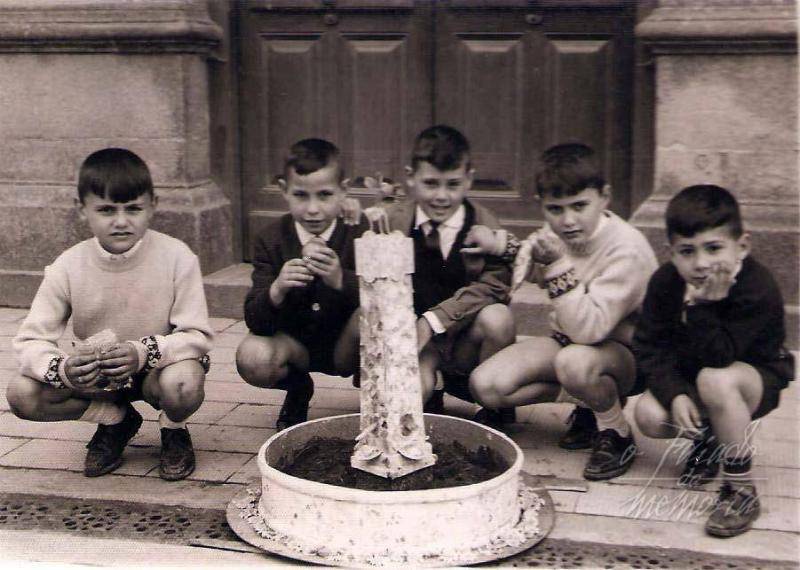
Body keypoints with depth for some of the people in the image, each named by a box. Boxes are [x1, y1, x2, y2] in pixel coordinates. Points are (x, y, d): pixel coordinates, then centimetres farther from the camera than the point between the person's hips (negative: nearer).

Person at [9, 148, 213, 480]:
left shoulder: (176, 257, -19)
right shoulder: (68, 267, -13)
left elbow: (197, 335, -18)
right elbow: (31, 341, -13)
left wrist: (144, 352, -36)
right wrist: (62, 369, -35)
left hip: (156, 367, -2)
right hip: (95, 376, 3)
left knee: (182, 385, -37)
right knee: (22, 395, -19)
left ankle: (174, 430, 3)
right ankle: (115, 419, 7)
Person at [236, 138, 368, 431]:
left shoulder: (360, 232, -14)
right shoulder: (272, 239, -9)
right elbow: (254, 321, -16)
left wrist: (342, 280, -44)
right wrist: (276, 290, -39)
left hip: (346, 345, -2)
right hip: (295, 343, 2)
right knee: (251, 357, -28)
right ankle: (297, 390, 10)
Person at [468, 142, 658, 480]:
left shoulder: (627, 249, -25)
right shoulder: (556, 234, -6)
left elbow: (588, 329, -34)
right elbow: (531, 276, 19)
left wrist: (560, 267, -35)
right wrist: (533, 256, -4)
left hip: (623, 351, -6)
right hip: (567, 339, 7)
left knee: (574, 361, -41)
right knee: (485, 386, -14)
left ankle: (618, 436, -11)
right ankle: (587, 398, 3)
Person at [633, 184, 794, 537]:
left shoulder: (759, 290, -29)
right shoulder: (665, 282, -14)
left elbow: (717, 358, -34)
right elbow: (649, 346, -12)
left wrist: (701, 306, -42)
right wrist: (675, 395, -25)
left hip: (759, 379, -5)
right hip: (687, 378, 5)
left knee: (714, 379, -39)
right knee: (649, 416, -23)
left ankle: (741, 490, -22)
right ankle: (708, 439, 13)